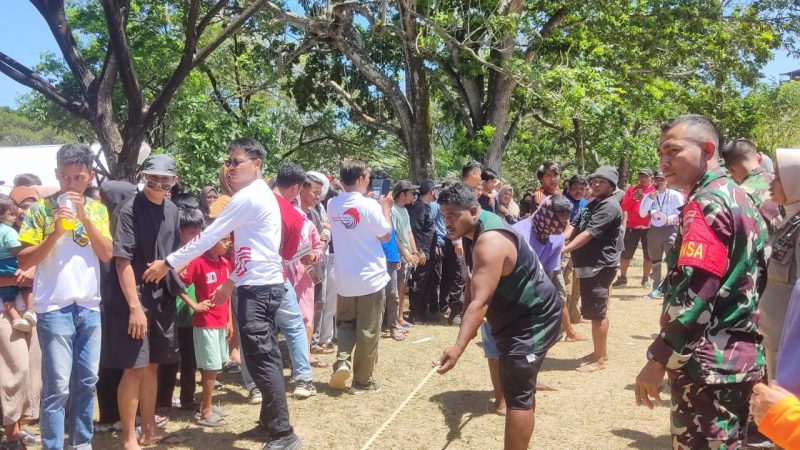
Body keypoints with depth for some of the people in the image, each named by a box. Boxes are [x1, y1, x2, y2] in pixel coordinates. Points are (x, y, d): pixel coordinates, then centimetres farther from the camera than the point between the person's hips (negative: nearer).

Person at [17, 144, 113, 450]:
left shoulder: (97, 209, 8)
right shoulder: (40, 209, -2)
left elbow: (107, 255, -2)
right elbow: (24, 262, -5)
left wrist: (84, 217, -12)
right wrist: (56, 233, -18)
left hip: (90, 306, 4)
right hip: (54, 307, -4)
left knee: (87, 380, 12)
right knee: (57, 385, -4)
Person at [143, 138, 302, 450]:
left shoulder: (247, 197, -14)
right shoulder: (262, 195, 17)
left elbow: (209, 237, -15)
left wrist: (168, 263, -9)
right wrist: (231, 282, 22)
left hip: (257, 288, -10)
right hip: (263, 284, 10)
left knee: (260, 359, -7)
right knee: (266, 356, 15)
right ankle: (271, 420, 25)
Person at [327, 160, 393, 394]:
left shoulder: (332, 205, 0)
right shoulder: (370, 205, -16)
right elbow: (386, 236, -6)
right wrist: (386, 207, 5)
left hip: (344, 279, 4)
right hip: (371, 277, -4)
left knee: (346, 322, 21)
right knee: (367, 331, 7)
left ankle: (342, 361, -3)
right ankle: (362, 380, 15)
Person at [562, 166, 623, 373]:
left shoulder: (609, 207, -15)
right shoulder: (593, 204, 17)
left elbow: (589, 233, -25)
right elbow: (576, 228, 17)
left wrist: (565, 249, -31)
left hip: (599, 266, -10)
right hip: (589, 264, 10)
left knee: (597, 312, -6)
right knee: (598, 311, 18)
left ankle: (599, 360, 1)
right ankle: (601, 351, 29)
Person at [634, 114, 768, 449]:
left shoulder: (705, 203, -16)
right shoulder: (739, 198, 15)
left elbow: (694, 292, -25)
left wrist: (658, 359, -21)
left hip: (709, 363, -10)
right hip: (740, 355, 10)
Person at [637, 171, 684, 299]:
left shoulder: (675, 195, -1)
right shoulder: (649, 196, 8)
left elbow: (681, 213, -6)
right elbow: (642, 214, -2)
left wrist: (668, 218, -19)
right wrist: (650, 199, -11)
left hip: (670, 229, -4)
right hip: (654, 230, 5)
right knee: (655, 261, 12)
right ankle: (657, 288, 22)